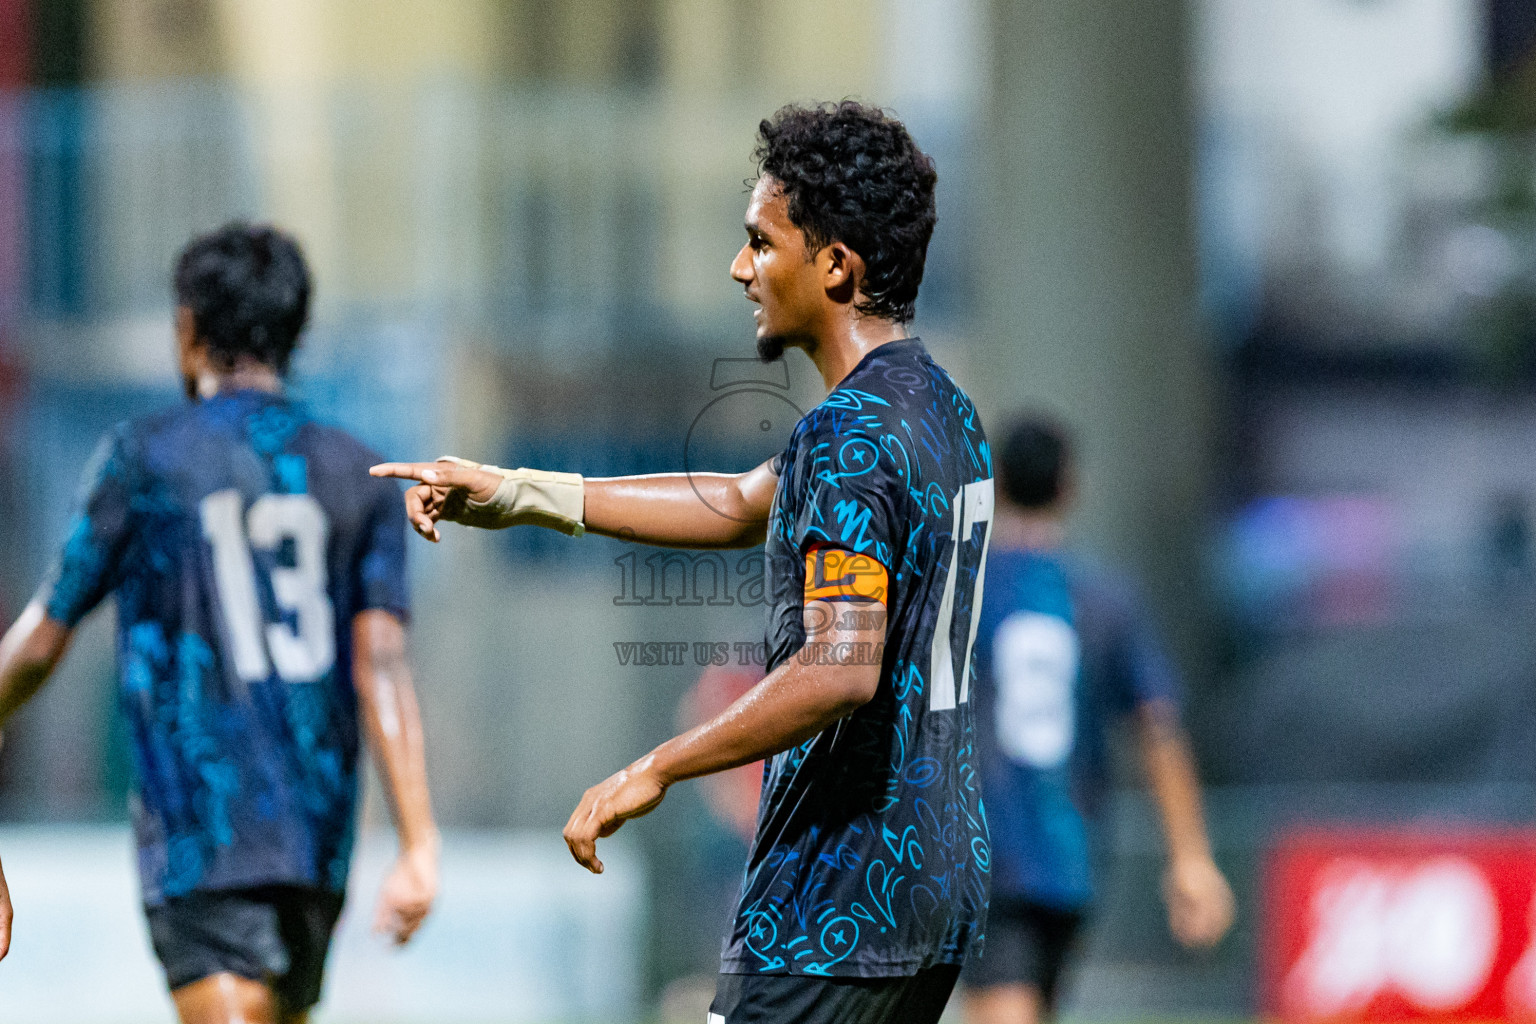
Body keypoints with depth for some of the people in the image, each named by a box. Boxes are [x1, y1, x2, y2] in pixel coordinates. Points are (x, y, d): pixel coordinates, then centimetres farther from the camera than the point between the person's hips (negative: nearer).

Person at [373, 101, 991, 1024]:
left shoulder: (852, 438, -18)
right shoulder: (944, 411, 14)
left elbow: (841, 670, -27)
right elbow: (744, 507, 25)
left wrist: (657, 771, -20)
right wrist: (517, 494, 24)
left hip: (837, 908, -10)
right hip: (940, 885, 10)